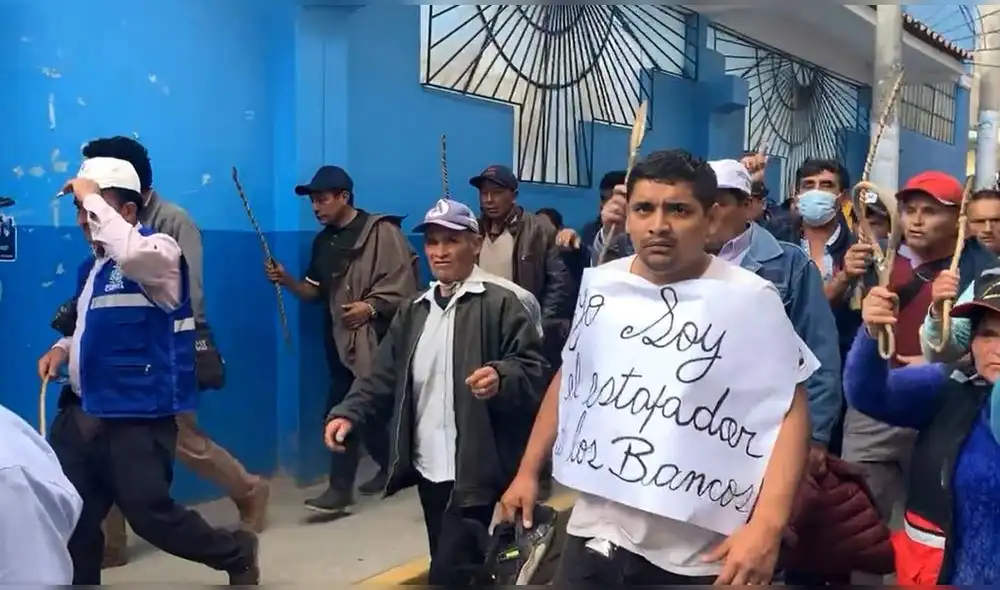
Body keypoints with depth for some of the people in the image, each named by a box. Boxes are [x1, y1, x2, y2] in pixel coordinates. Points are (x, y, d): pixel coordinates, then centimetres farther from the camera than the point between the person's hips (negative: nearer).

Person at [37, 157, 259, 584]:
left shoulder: (159, 252, -13)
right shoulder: (92, 266, 13)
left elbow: (129, 253, -38)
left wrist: (91, 196, -25)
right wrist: (64, 348, 7)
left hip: (137, 418, -8)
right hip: (82, 412, 8)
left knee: (150, 515, 0)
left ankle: (236, 553, 24)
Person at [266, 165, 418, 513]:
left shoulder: (381, 231, -9)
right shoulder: (324, 242, 13)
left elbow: (402, 284, -13)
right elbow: (315, 292, 12)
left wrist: (371, 306, -24)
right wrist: (286, 281, -4)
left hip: (375, 335, -7)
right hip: (340, 336, 7)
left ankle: (341, 487, -1)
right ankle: (390, 467, 33)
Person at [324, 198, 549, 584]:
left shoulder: (503, 303, -7)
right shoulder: (414, 311, 12)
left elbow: (534, 370, -12)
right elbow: (384, 375, 10)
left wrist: (501, 377, -34)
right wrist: (348, 413, -6)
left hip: (474, 470, -7)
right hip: (427, 467, 7)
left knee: (449, 575, -8)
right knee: (449, 568, 20)